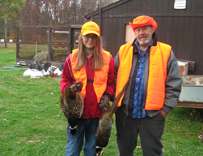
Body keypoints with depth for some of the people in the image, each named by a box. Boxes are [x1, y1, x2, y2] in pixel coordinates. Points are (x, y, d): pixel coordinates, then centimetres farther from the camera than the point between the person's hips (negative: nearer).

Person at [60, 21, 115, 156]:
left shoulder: (107, 58, 0)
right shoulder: (72, 58, 2)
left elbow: (112, 82, 7)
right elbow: (65, 80, 11)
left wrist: (107, 95, -10)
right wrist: (68, 89, -10)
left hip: (97, 112, 0)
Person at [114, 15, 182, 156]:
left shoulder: (166, 52, -2)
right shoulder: (123, 51, 5)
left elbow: (174, 85, -1)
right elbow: (114, 78, 12)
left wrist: (166, 109, -4)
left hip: (153, 113, -2)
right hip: (125, 112, 3)